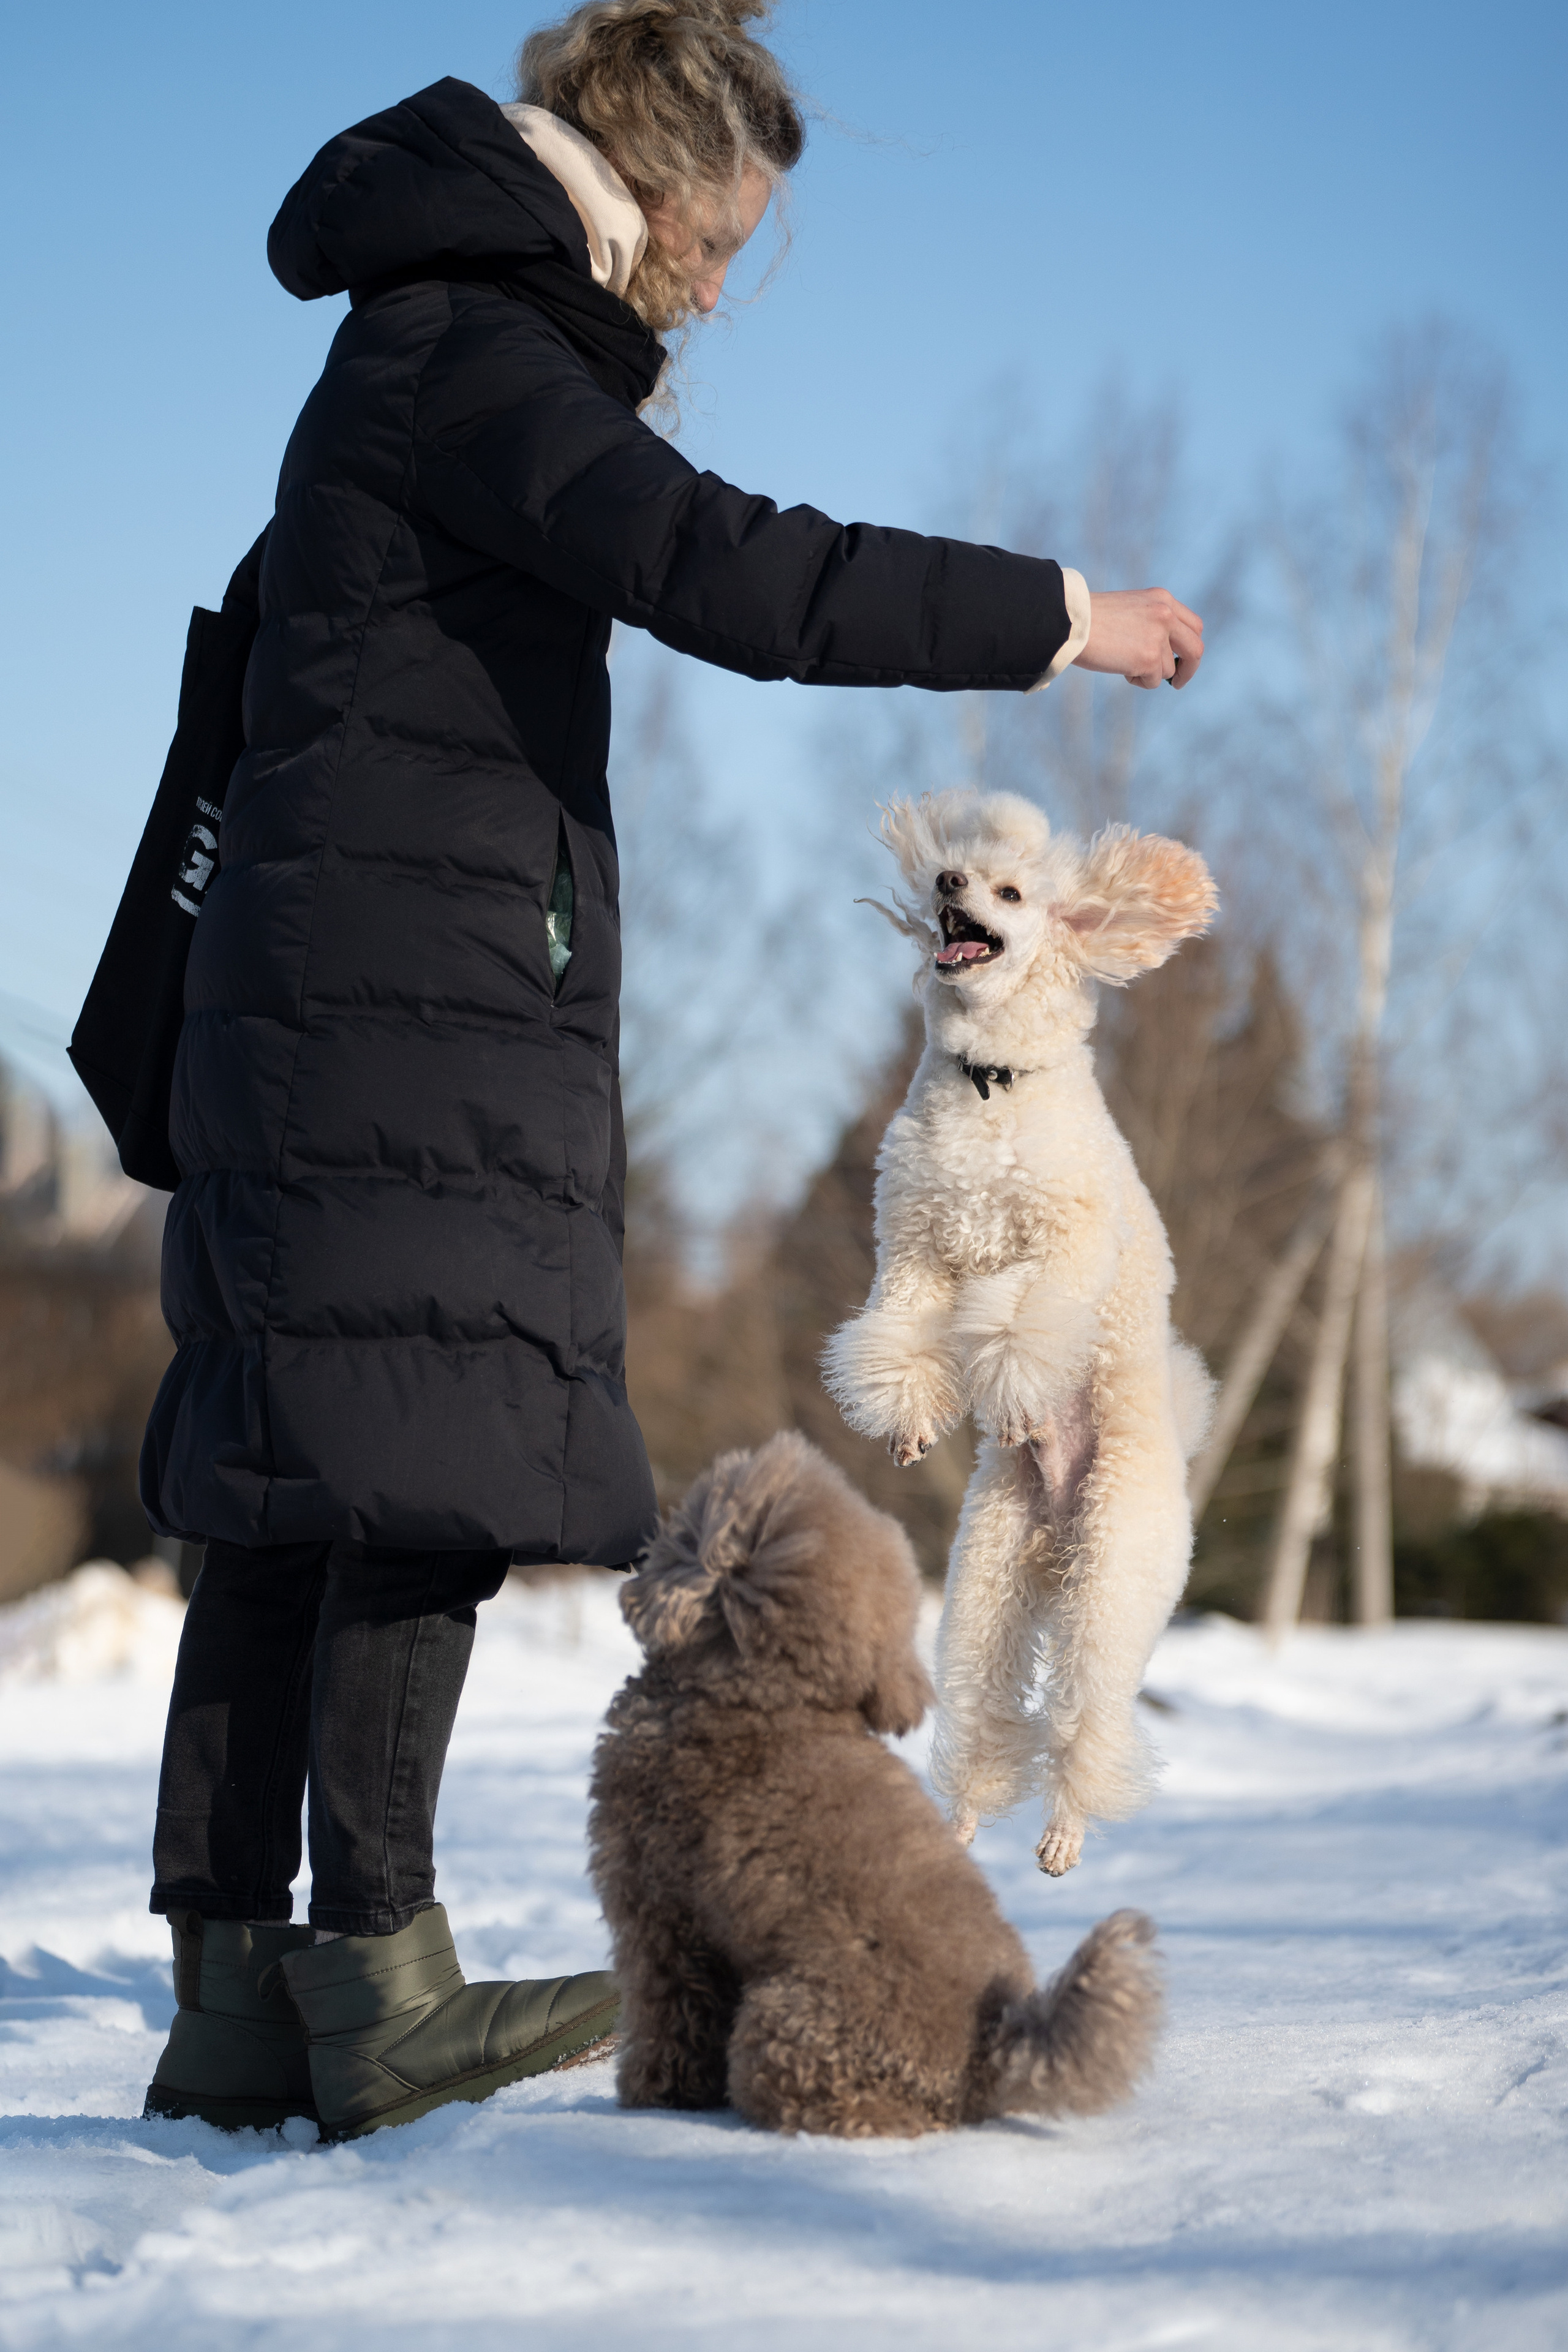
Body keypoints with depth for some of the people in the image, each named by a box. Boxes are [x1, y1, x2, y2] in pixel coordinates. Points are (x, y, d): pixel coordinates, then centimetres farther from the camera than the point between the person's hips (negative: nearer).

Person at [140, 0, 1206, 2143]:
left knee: (297, 1505, 5)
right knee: (425, 1478, -12)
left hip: (321, 1005, 10)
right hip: (416, 1008, -10)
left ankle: (235, 1999, 6)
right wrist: (1060, 616, -15)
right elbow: (728, 576, -20)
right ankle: (379, 1988, -12)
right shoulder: (460, 349, -10)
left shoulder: (455, 346, 24)